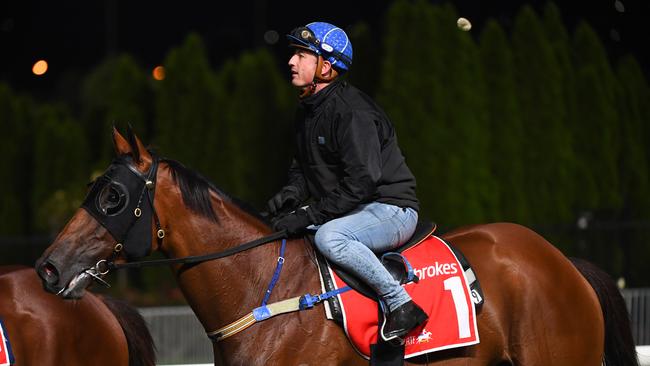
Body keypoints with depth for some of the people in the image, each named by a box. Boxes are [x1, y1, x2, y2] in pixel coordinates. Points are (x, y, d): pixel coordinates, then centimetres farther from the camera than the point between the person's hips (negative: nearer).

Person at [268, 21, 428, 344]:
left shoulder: (351, 111, -20)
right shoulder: (307, 111, 10)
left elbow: (361, 180, -26)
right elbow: (303, 166, 21)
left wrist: (309, 216, -26)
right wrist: (292, 193, -2)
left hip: (391, 209, -10)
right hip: (352, 212, 10)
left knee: (328, 237, -37)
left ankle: (400, 303, -27)